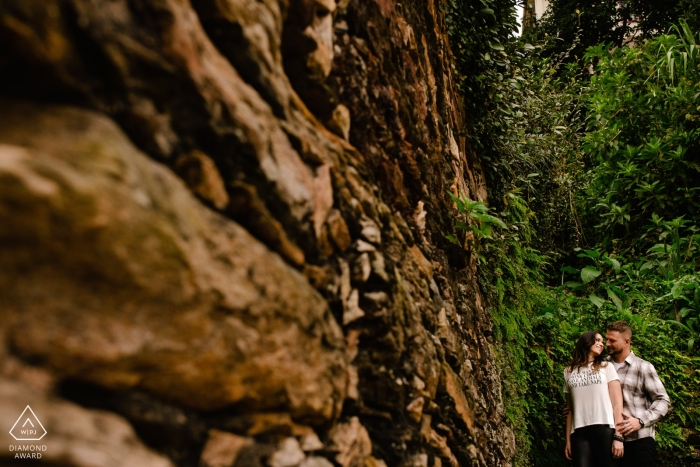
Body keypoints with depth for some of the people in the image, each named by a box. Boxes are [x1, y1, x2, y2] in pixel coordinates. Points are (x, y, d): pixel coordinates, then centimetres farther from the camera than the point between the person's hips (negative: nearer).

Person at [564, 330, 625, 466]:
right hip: (579, 433, 1)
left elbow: (617, 404, 3)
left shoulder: (607, 367, 11)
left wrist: (618, 436, -7)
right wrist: (568, 440, 9)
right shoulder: (569, 372, 15)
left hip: (605, 429, -1)